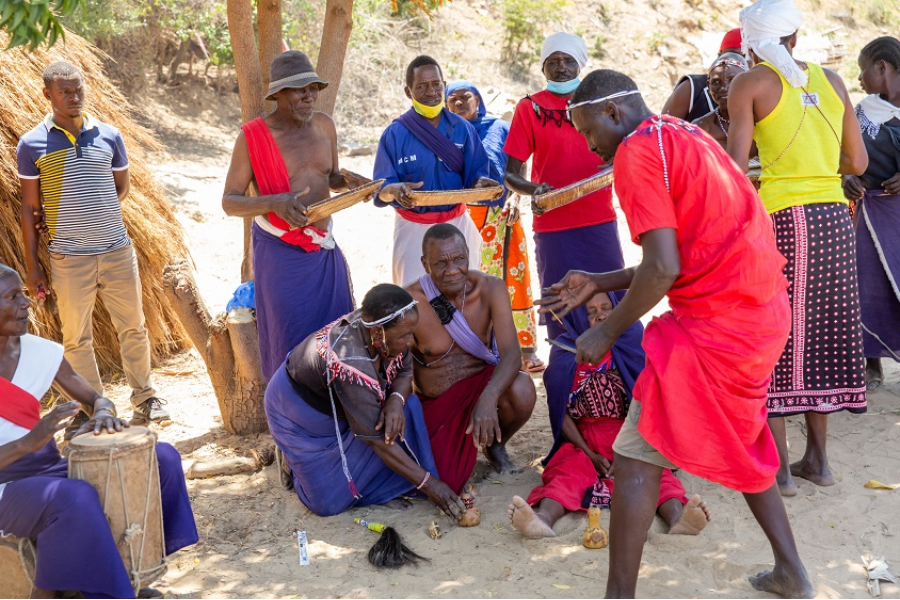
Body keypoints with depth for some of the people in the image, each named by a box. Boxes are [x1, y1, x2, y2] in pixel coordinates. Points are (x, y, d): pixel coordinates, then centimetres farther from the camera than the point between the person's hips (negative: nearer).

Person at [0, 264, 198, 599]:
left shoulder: (37, 351, 2)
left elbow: (95, 400, 10)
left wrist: (103, 413, -13)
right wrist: (29, 442, -33)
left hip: (53, 469, 7)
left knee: (162, 458, -5)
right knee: (75, 498, -37)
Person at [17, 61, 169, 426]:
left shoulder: (108, 136, 3)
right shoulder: (32, 144, -2)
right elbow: (29, 208, 1)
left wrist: (92, 210, -2)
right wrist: (32, 266, -1)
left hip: (117, 250, 2)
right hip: (68, 258, -2)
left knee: (132, 328, 10)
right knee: (76, 338, 7)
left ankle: (144, 397, 26)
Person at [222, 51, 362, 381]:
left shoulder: (324, 125, 2)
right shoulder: (253, 136, -12)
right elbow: (230, 202, -11)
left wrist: (348, 180, -6)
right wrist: (274, 202, -29)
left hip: (324, 249, 5)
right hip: (280, 253, -5)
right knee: (291, 343, 6)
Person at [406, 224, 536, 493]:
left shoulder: (490, 288, -14)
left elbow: (512, 354, -24)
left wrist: (488, 399, -44)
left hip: (481, 383, 1)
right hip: (435, 403, -1)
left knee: (521, 390, -33)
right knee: (448, 486, -18)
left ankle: (495, 446, 3)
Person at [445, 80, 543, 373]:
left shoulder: (499, 128, 7)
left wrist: (514, 198, -12)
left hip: (502, 215, 0)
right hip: (462, 217, 0)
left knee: (514, 280, -1)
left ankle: (526, 348, 7)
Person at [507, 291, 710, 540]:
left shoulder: (632, 347, 7)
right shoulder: (566, 355, 8)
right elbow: (562, 411, 2)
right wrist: (590, 455, -10)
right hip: (582, 442, 0)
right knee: (567, 471, -28)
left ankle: (677, 518, -56)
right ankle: (543, 518, -58)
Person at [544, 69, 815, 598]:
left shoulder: (637, 150, -10)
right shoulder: (689, 137, 18)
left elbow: (663, 269, -19)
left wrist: (607, 332, -7)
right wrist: (599, 284, 20)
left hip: (714, 324, -10)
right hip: (767, 315, 10)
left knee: (636, 459, -3)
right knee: (740, 443, 26)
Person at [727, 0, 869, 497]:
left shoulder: (750, 84, -2)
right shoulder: (830, 79, 12)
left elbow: (735, 167, -11)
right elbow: (858, 162, 13)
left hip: (781, 218, -5)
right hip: (834, 218, 5)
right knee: (818, 333, 14)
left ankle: (778, 467, 6)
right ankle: (817, 458, 22)